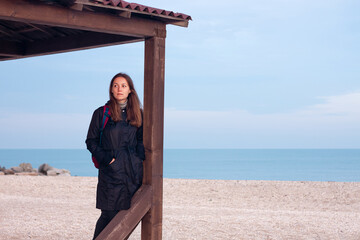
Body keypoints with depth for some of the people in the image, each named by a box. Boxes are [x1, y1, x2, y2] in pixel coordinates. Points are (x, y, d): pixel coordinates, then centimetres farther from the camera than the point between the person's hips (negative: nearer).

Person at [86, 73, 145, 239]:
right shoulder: (101, 113, 1)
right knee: (109, 215, -6)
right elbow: (91, 141, 3)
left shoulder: (137, 114, 11)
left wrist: (140, 156, 1)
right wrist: (106, 159, -9)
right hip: (111, 171, -4)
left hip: (133, 171, 4)